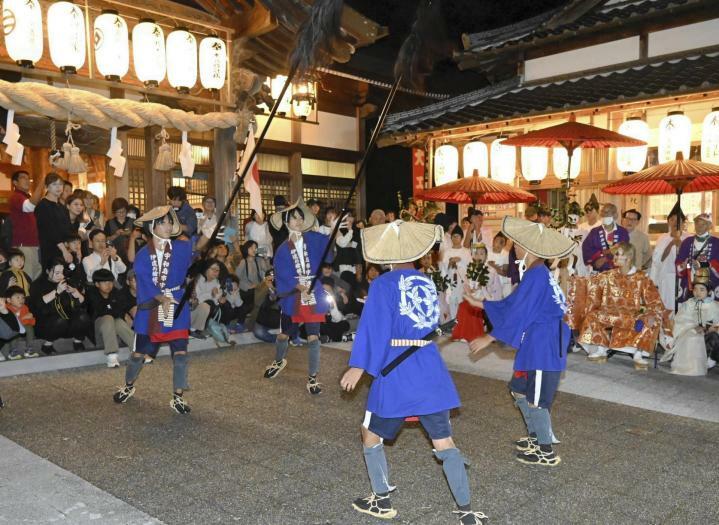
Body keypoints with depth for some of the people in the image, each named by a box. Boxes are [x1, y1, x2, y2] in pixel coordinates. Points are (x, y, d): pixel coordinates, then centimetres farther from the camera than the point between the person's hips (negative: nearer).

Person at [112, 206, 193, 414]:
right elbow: (145, 283, -16)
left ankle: (178, 397, 9)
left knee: (180, 353, -5)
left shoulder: (182, 248, 0)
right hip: (150, 309, 0)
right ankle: (128, 387, 40)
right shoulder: (143, 255, -6)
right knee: (138, 354, 12)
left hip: (177, 307, 0)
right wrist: (161, 298, -30)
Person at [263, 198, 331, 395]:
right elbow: (282, 276, -8)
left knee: (313, 337, -4)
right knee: (284, 334, 18)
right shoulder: (283, 250, 0)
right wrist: (299, 287, -20)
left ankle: (312, 378, 10)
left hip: (314, 297, -1)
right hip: (292, 298, 1)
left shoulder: (314, 239, 1)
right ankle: (279, 361, 49)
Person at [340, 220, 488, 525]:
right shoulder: (428, 283, 10)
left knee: (371, 435, 16)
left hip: (396, 376, -4)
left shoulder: (383, 284, -5)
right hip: (432, 374, 4)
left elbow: (373, 327, -14)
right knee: (444, 442, 8)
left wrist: (359, 365, -14)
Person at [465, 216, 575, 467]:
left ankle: (547, 452, 17)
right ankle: (535, 437, 36)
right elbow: (512, 304, 16)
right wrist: (479, 303, 18)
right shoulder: (537, 273, 10)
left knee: (535, 398, 2)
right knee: (520, 390, 20)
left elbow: (519, 313, -21)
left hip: (543, 346, -10)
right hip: (535, 343, 10)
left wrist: (489, 338, -15)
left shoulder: (536, 275, -21)